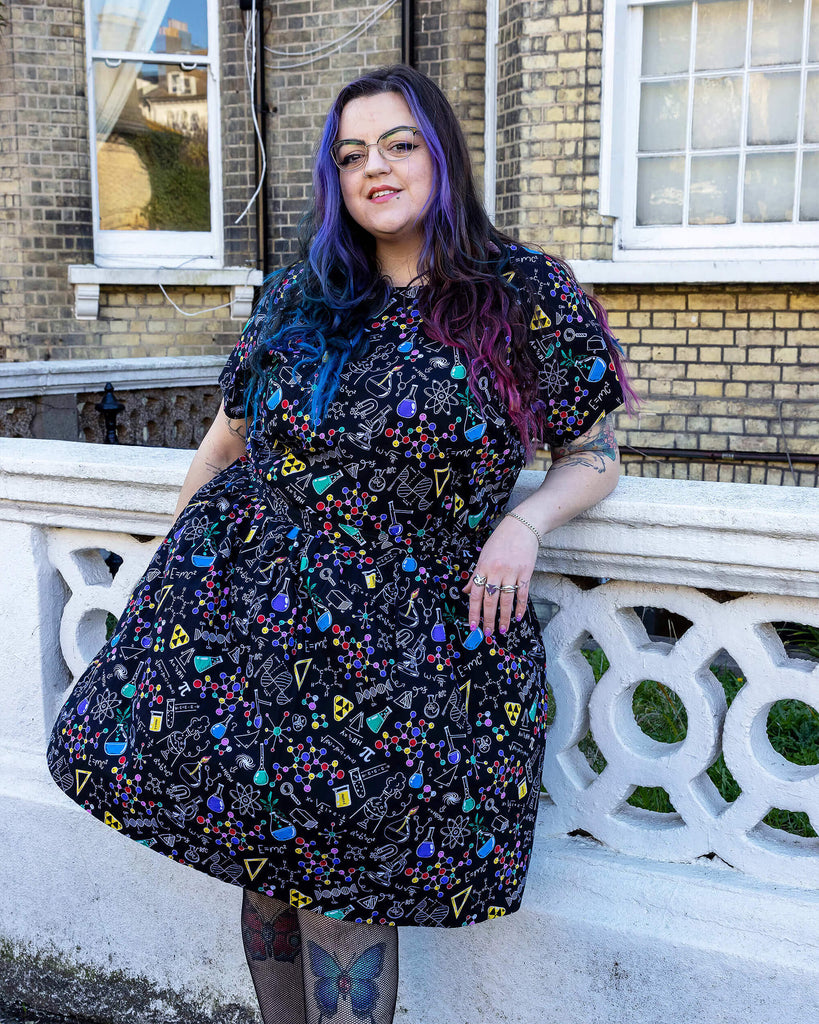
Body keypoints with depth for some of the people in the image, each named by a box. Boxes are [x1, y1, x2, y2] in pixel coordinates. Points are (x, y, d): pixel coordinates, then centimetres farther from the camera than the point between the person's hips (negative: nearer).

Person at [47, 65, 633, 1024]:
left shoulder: (524, 294, -2)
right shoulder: (296, 297, 8)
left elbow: (593, 455, 5)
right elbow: (226, 441, 17)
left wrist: (523, 522, -13)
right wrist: (181, 555, 18)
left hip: (412, 640, -3)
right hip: (244, 611, 4)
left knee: (342, 885, -2)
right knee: (264, 866, 10)